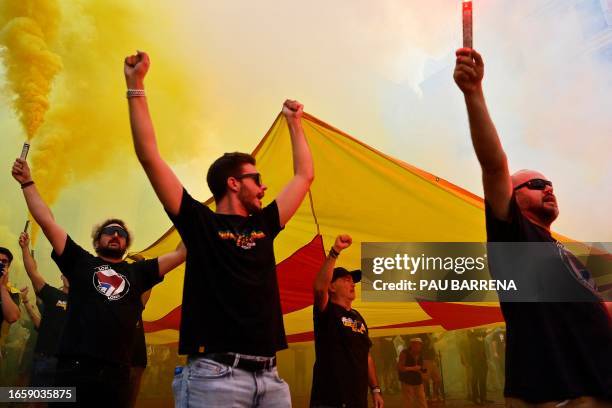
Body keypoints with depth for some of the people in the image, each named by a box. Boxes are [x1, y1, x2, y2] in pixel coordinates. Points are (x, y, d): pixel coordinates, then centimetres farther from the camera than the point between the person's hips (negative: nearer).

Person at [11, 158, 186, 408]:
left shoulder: (137, 272, 15)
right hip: (75, 368, -1)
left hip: (116, 373, 2)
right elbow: (47, 222, 8)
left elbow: (181, 253, 13)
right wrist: (27, 183, 6)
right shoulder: (81, 262, 12)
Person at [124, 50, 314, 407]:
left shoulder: (264, 225, 17)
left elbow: (305, 176, 26)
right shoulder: (199, 221, 3)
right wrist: (136, 85, -1)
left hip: (270, 378, 5)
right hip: (214, 375, -5)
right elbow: (150, 156, -1)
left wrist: (294, 123, 31)